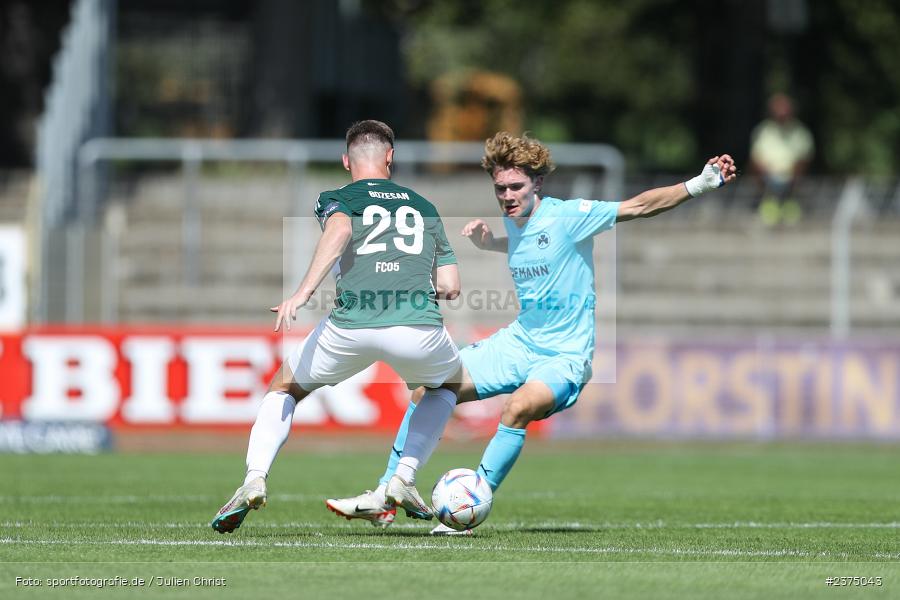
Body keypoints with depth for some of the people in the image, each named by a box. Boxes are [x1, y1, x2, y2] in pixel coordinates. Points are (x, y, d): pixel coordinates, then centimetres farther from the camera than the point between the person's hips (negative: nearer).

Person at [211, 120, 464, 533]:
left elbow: (340, 228, -8)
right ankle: (404, 477, 19)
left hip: (351, 325, -1)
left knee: (283, 390, 25)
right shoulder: (424, 208, 26)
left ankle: (254, 479, 4)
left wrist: (304, 291, -16)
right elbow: (450, 287, 20)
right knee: (447, 384, 35)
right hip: (419, 326, 1)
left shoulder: (335, 200, 18)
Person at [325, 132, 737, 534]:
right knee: (429, 391, 0)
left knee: (520, 406, -35)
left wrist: (700, 184, -29)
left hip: (564, 355, -7)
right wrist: (486, 242, 11)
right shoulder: (513, 224, 4)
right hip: (518, 342, 7)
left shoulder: (567, 216, -16)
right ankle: (386, 497, 11)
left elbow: (640, 206, -19)